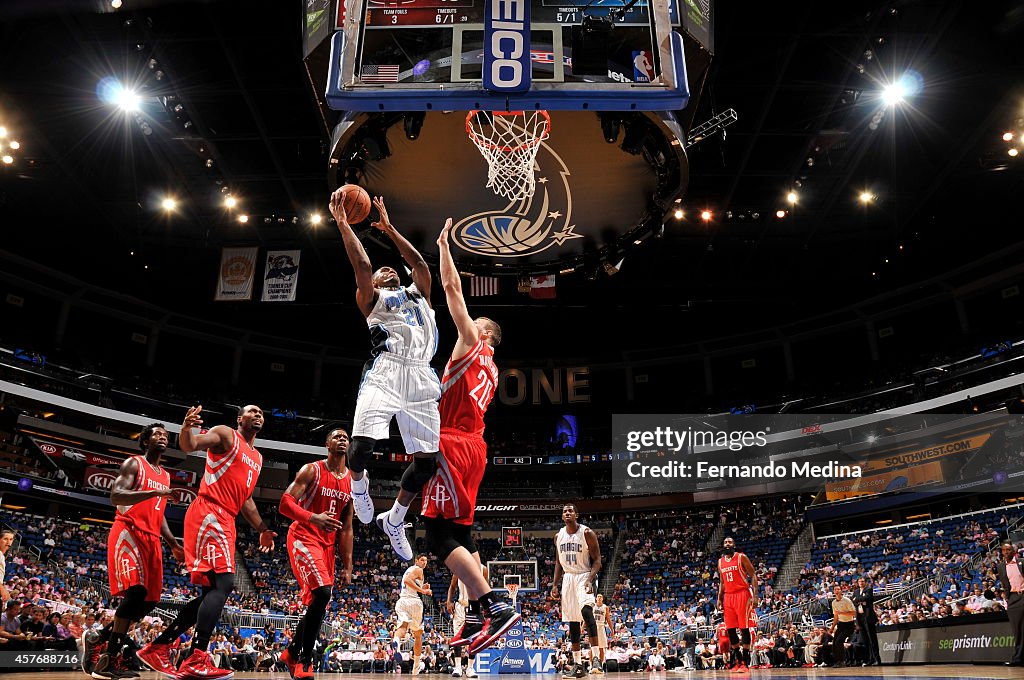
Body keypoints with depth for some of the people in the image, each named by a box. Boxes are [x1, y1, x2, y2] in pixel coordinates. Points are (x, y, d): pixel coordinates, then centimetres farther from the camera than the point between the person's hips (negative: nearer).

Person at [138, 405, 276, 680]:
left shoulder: (257, 458, 25)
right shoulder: (225, 435, 1)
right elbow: (189, 445, -16)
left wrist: (262, 528, 24)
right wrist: (186, 427, -39)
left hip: (225, 521, 9)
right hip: (208, 514, -9)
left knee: (211, 591, 8)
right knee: (223, 582, -21)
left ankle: (157, 648, 17)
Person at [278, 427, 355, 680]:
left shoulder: (352, 482, 9)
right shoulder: (312, 470, -7)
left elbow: (346, 529, 12)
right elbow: (285, 503, -15)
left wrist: (348, 566, 9)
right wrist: (313, 518, -33)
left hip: (328, 544, 7)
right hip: (303, 538, -7)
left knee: (318, 604, 8)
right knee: (322, 592, -24)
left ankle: (292, 653, 29)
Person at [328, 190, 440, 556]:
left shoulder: (419, 294, 31)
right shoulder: (371, 299, 18)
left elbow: (419, 262, 24)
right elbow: (362, 265, 4)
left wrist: (389, 228, 30)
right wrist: (342, 223, 4)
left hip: (421, 377, 4)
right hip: (385, 372, -4)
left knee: (426, 459, -1)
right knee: (361, 446, -19)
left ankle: (394, 519, 23)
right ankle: (358, 483, 19)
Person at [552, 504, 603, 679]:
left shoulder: (587, 533, -10)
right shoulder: (559, 536, 6)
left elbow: (597, 560, -10)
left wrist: (590, 579, -25)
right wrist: (555, 584, 7)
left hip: (584, 576, -5)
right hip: (568, 578, 6)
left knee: (586, 610, -28)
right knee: (572, 622, 6)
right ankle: (578, 666, 13)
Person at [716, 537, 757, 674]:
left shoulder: (741, 557, -4)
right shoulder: (720, 561, 13)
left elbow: (753, 576, -6)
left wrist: (755, 595, -15)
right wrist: (719, 598, 11)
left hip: (742, 594, -6)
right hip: (728, 596, 6)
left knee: (744, 628, -6)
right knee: (730, 629, 4)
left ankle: (746, 663, -2)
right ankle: (739, 660, 15)